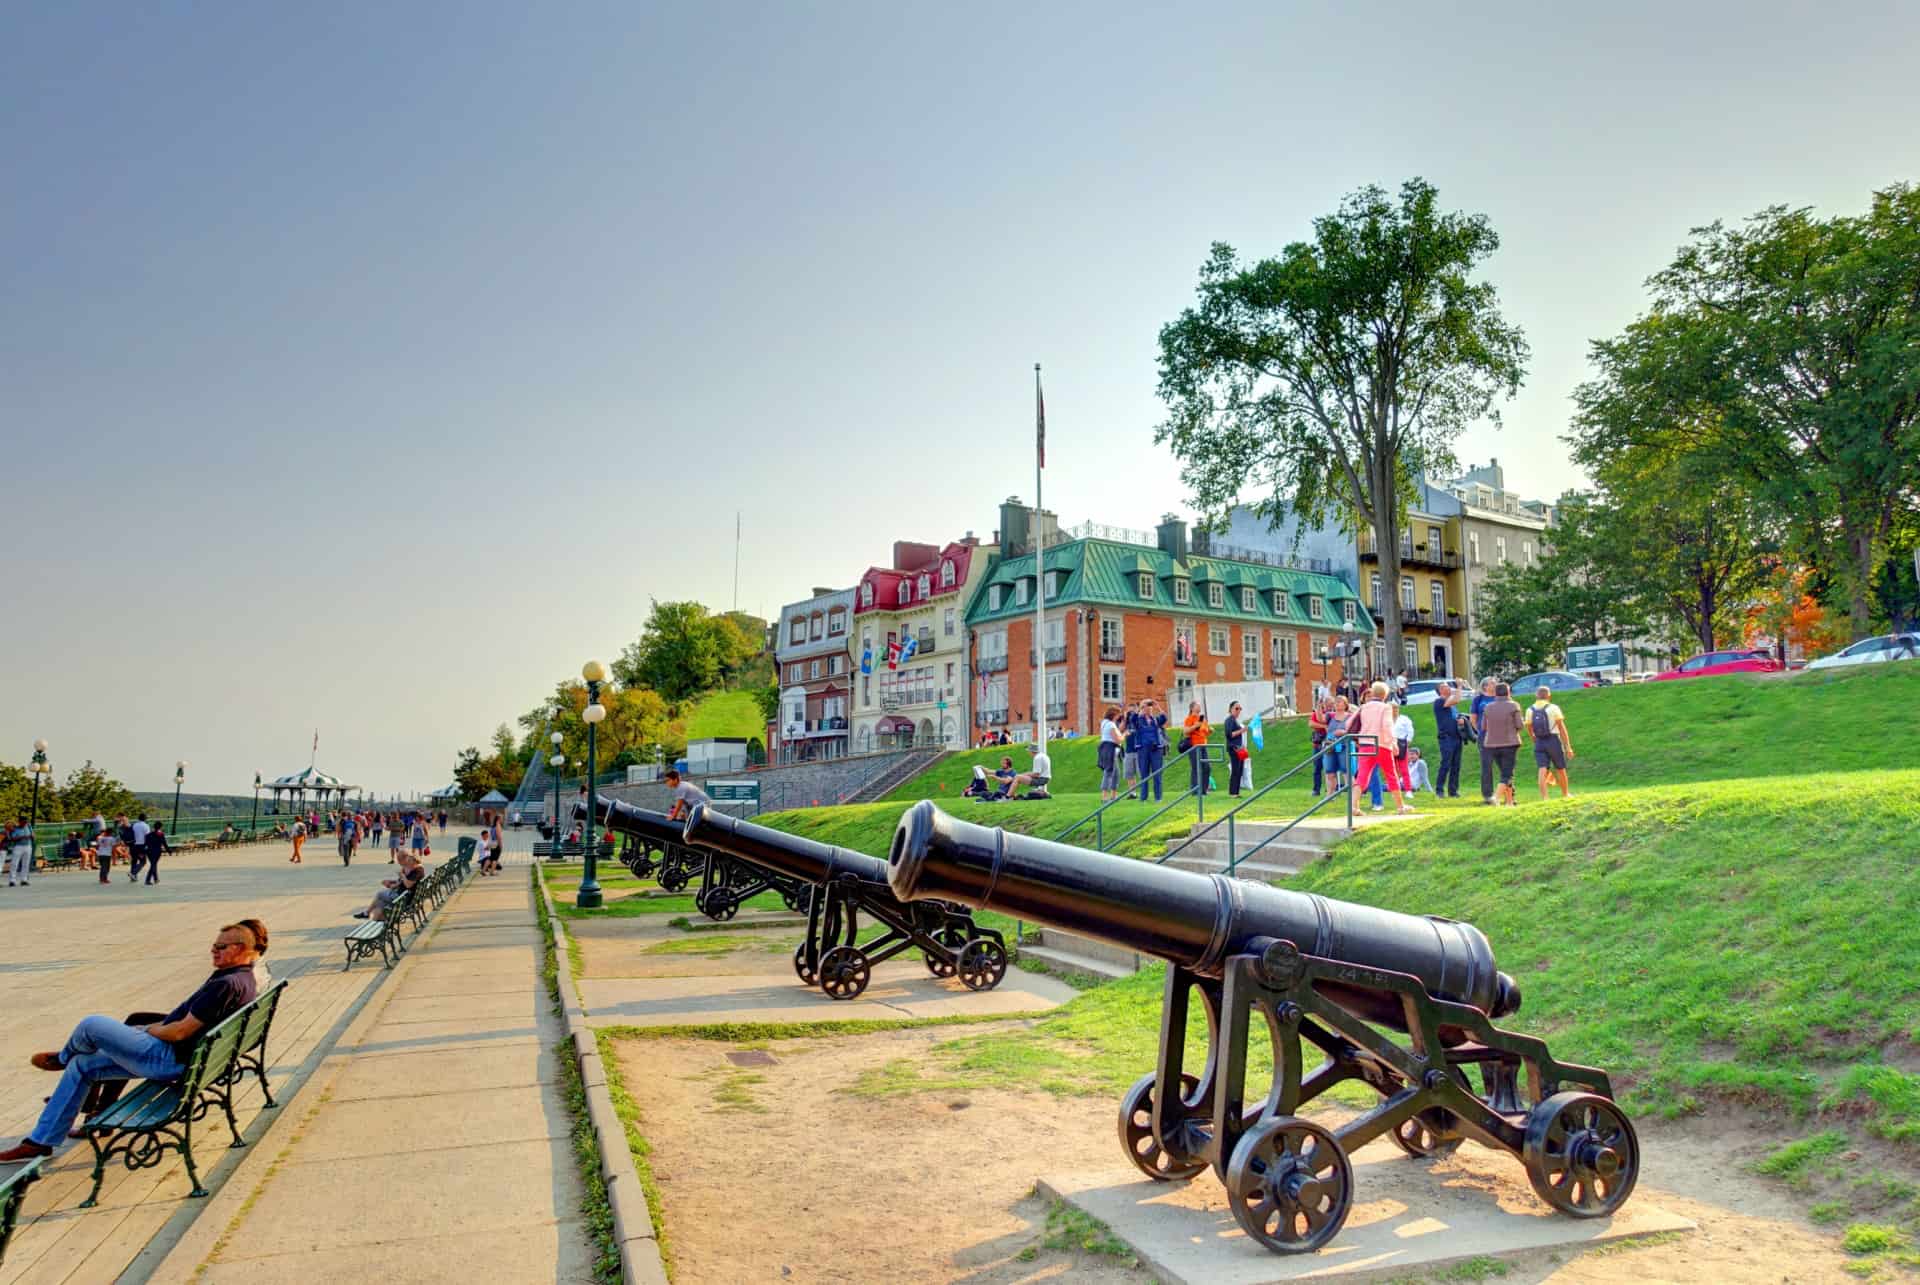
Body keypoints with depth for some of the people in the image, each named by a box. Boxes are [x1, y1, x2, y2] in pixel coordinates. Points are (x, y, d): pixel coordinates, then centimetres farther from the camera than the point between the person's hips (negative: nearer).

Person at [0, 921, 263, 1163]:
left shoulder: (227, 984, -26)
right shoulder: (242, 979, 9)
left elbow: (181, 1032, -25)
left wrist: (152, 1030, -5)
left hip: (168, 1059, -11)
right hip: (175, 1057, 11)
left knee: (91, 1025, -7)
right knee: (81, 1066, 17)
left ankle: (63, 1058, 29)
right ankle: (40, 1141, 25)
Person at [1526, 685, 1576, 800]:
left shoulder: (1529, 710, 5)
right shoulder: (1553, 708, -6)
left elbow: (1529, 729, 9)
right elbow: (1562, 729, -7)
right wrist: (1568, 747, -4)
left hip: (1539, 743, 2)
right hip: (1554, 740, -2)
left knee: (1543, 770, -3)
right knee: (1560, 769, 15)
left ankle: (1544, 797, -18)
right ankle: (1565, 794, 32)